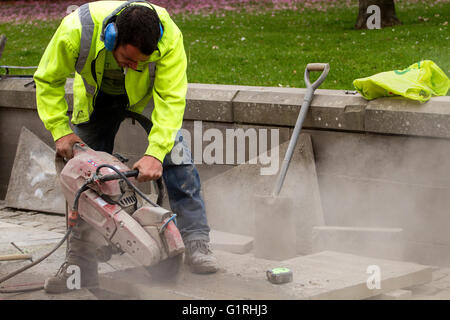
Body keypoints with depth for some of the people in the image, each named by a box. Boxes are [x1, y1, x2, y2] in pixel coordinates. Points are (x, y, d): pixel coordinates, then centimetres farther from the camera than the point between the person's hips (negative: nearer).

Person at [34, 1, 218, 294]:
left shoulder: (169, 37, -38)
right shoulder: (76, 30, -37)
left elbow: (171, 99, -35)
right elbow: (48, 80, -19)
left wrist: (156, 153, -44)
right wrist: (60, 130, -24)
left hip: (149, 93, -1)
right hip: (97, 96, 1)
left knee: (175, 153, -18)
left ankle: (197, 243, -11)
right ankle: (81, 263, 5)